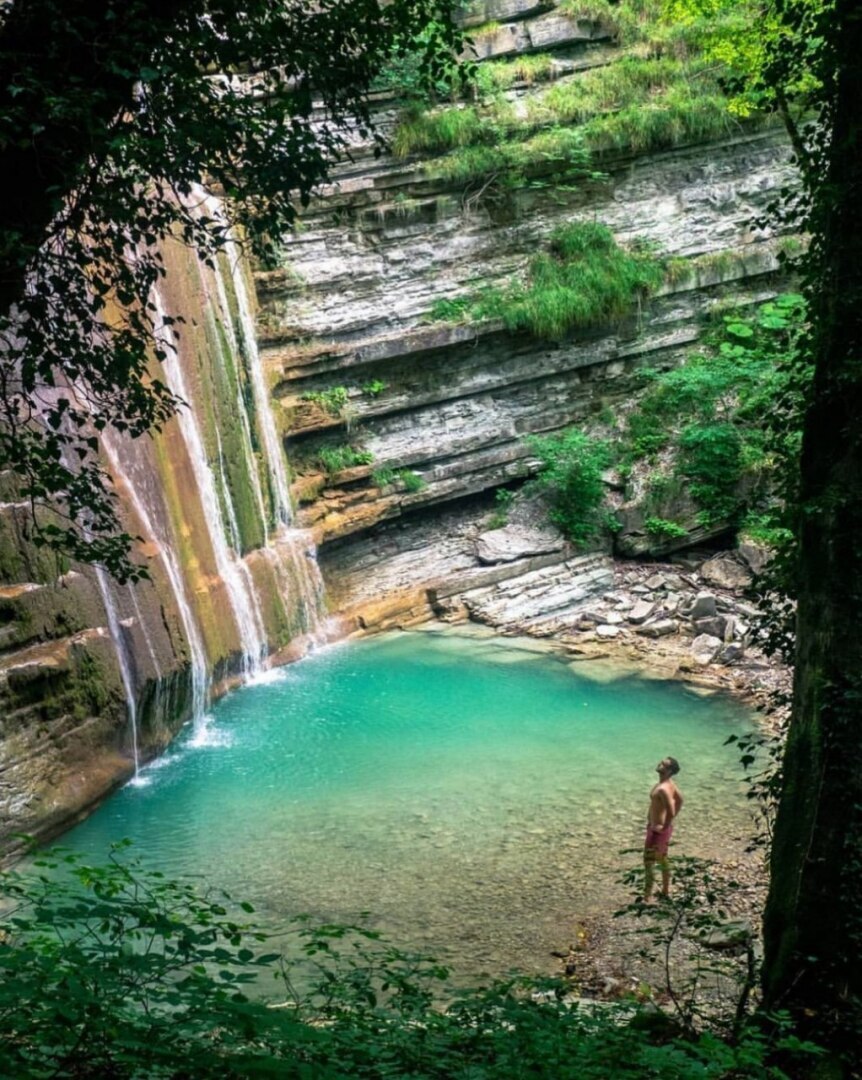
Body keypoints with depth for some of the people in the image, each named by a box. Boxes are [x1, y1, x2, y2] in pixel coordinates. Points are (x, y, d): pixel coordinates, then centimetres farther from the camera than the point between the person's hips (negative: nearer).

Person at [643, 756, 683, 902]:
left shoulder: (662, 789, -28)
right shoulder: (669, 784, 2)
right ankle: (666, 891, 38)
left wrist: (664, 827, -20)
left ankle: (647, 899, 5)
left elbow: (671, 812, -35)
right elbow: (680, 800, 16)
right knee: (663, 859, 23)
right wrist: (669, 821, 17)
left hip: (657, 830, -10)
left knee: (649, 862, -2)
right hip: (664, 827, 10)